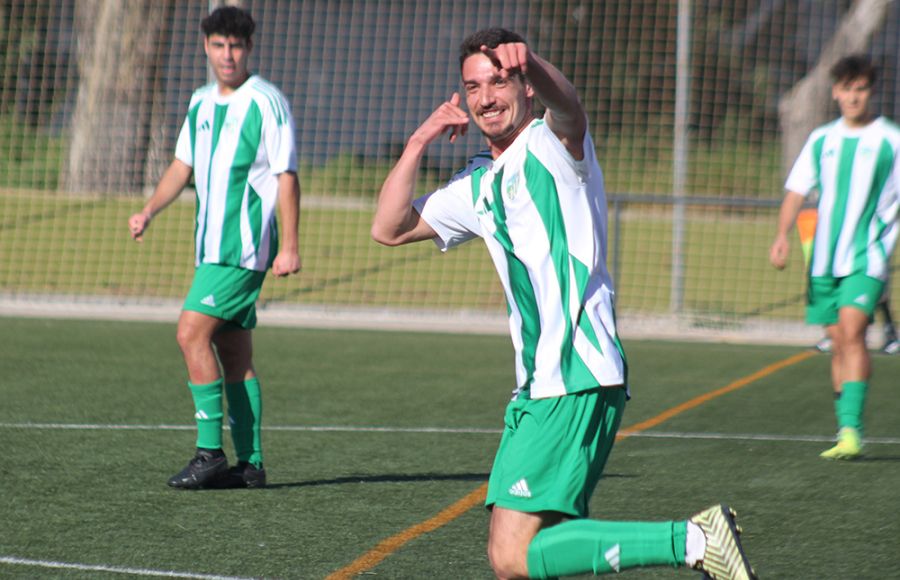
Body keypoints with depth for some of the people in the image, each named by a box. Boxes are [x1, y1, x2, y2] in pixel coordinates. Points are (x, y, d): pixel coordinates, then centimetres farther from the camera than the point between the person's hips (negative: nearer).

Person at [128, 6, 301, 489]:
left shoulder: (266, 103, -8)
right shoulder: (201, 103, 14)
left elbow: (286, 177, -10)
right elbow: (183, 165, 21)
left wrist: (289, 247, -15)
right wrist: (149, 211, 5)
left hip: (245, 247, -8)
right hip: (212, 247, 8)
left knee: (192, 333, -16)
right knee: (234, 354, 8)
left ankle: (210, 452, -15)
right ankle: (249, 462, 11)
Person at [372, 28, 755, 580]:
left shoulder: (552, 146, -4)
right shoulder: (479, 185, 20)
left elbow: (567, 106, -28)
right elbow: (391, 228, 25)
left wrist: (532, 61, -50)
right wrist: (419, 142, 13)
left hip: (577, 383, -9)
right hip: (537, 388, 9)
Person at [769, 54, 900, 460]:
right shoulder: (822, 140, 11)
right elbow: (796, 191, 9)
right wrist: (782, 235, -6)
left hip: (867, 258, -4)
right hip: (825, 257, 4)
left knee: (852, 333, -19)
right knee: (839, 343, 7)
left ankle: (852, 430, -23)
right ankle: (846, 431, 16)